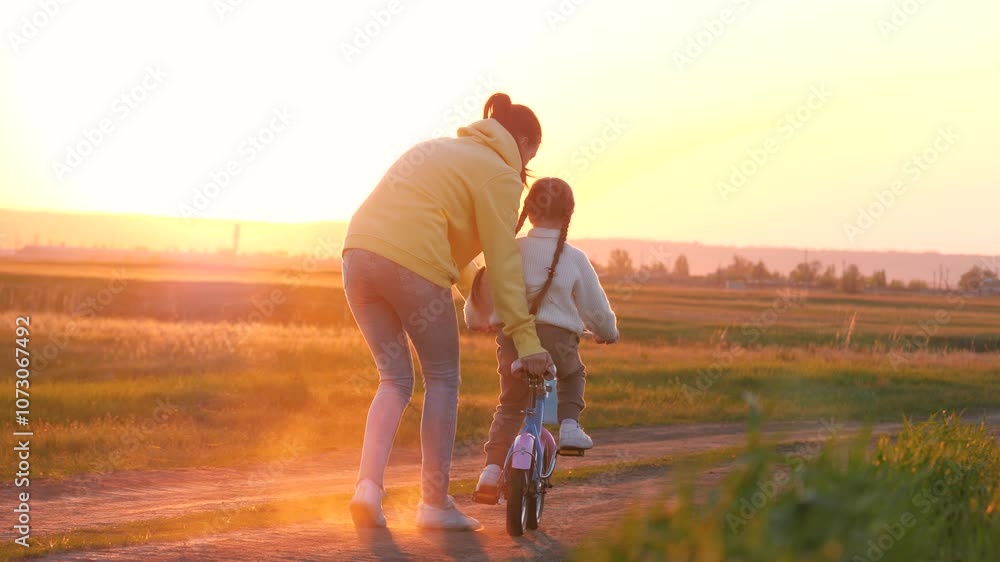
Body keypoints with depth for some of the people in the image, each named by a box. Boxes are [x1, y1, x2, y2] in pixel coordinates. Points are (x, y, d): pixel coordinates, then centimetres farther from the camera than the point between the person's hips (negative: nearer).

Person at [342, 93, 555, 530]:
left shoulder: (439, 150, 29)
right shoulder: (499, 174, 3)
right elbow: (503, 261, -3)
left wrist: (473, 287, 33)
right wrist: (525, 336, -1)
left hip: (359, 252, 7)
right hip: (413, 263, -7)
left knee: (395, 380, 15)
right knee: (442, 380, 9)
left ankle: (368, 485, -2)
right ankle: (435, 503, 11)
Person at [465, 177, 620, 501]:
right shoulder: (574, 259, -1)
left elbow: (483, 291, 10)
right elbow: (595, 306, 8)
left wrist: (475, 320, 32)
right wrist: (608, 332, 28)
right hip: (558, 340, -1)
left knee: (510, 406, 15)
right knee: (574, 376, 32)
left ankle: (492, 469, 0)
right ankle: (569, 424, 8)